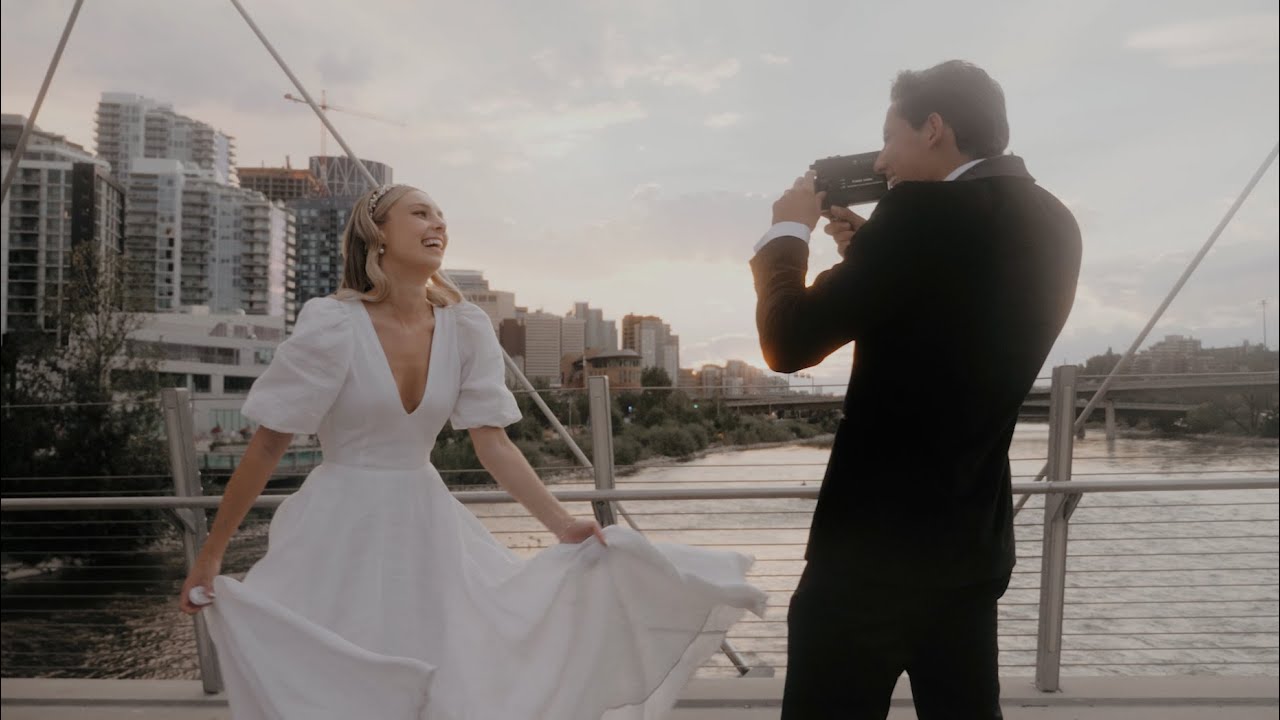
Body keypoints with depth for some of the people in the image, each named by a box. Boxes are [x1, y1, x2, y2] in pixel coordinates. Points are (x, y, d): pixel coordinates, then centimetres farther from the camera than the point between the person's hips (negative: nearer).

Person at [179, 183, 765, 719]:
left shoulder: (464, 328, -5)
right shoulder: (331, 325, -17)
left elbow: (493, 443, -5)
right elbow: (267, 446, -11)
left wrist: (563, 525, -12)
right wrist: (211, 554, -8)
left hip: (427, 527, 4)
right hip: (341, 530, -4)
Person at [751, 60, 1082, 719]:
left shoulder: (924, 211, -18)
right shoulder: (1050, 224, 7)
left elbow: (789, 342, -15)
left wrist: (789, 230, -1)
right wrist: (869, 251, 12)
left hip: (874, 541, -8)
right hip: (976, 542, 8)